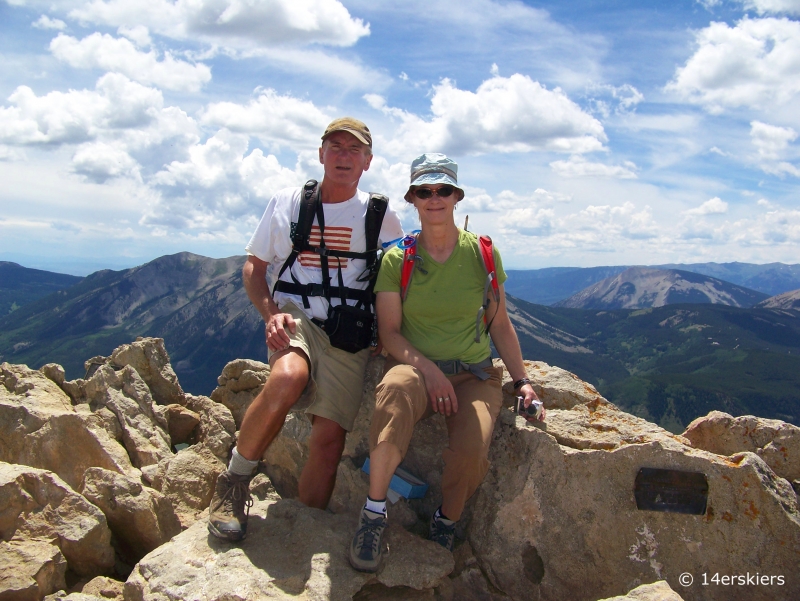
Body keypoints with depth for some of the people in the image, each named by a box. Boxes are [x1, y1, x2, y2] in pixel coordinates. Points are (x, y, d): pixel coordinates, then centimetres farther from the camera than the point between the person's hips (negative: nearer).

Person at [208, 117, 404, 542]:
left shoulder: (381, 217, 6)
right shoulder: (287, 203, 6)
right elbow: (254, 267, 11)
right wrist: (270, 313, -7)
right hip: (294, 319, -1)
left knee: (329, 438, -9)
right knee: (286, 379, -34)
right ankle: (234, 482, -11)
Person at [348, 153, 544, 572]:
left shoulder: (482, 253, 2)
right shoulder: (397, 260, -1)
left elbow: (500, 324, 10)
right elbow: (389, 332, -2)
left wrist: (522, 380, 5)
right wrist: (428, 369, -17)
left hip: (474, 374, 1)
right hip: (414, 365, -1)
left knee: (472, 449, -29)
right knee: (396, 389, -39)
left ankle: (446, 524, 5)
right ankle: (374, 512, -23)